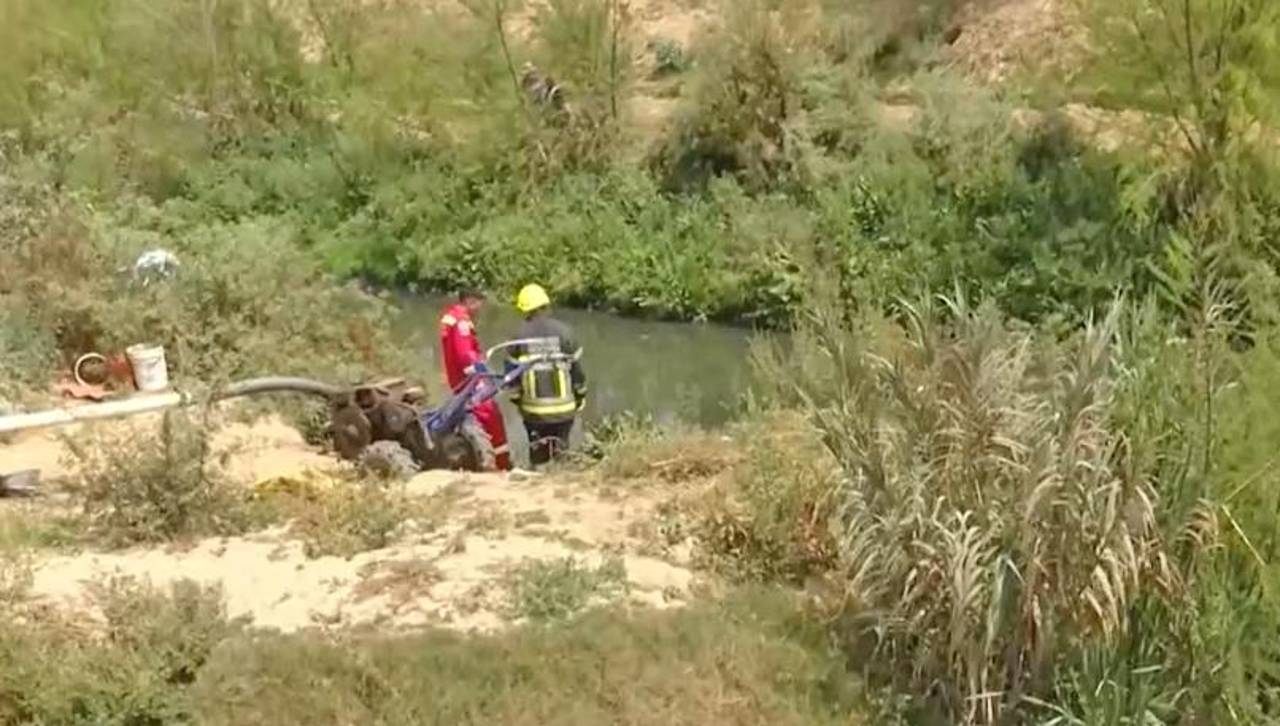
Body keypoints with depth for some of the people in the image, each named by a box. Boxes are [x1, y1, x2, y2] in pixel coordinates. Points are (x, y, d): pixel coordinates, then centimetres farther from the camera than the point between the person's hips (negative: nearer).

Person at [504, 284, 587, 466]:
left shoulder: (519, 336, -3)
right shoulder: (563, 331, -4)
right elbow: (576, 367, 1)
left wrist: (516, 398, 16)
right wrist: (581, 396, 14)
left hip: (533, 410, 0)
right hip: (563, 407, 0)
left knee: (538, 451, 11)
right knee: (560, 449, 9)